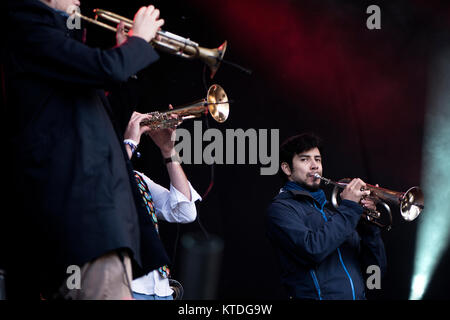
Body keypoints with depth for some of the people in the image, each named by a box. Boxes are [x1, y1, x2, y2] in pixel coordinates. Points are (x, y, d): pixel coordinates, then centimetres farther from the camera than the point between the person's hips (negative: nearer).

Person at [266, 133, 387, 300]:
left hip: (358, 295, 5)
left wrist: (369, 224, 3)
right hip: (318, 295, -5)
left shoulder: (332, 210, 21)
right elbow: (312, 249, -16)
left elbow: (377, 269, 17)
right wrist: (349, 208, -7)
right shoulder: (281, 208, 3)